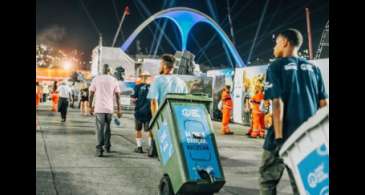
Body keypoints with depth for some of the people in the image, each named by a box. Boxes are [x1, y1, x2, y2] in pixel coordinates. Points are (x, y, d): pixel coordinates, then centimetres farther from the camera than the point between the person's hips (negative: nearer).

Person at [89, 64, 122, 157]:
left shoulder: (96, 79, 2)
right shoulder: (114, 80, 5)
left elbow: (91, 94, 1)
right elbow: (117, 96, 3)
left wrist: (90, 107, 10)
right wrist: (118, 109, 7)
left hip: (99, 108, -2)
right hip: (109, 108, 2)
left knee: (100, 129, -2)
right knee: (107, 128, 18)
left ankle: (99, 149, -11)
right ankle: (107, 146, 26)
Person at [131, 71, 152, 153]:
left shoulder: (138, 86, -6)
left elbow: (134, 99, -6)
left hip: (139, 111, -1)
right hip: (149, 112, 1)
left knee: (138, 129, 12)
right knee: (149, 129, 8)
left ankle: (139, 147, 12)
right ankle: (151, 146, 4)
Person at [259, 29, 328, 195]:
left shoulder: (276, 67, -3)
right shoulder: (313, 68, 11)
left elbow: (277, 103, -13)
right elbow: (324, 104, 8)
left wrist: (278, 137, -14)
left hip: (286, 134, -5)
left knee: (268, 178, 8)